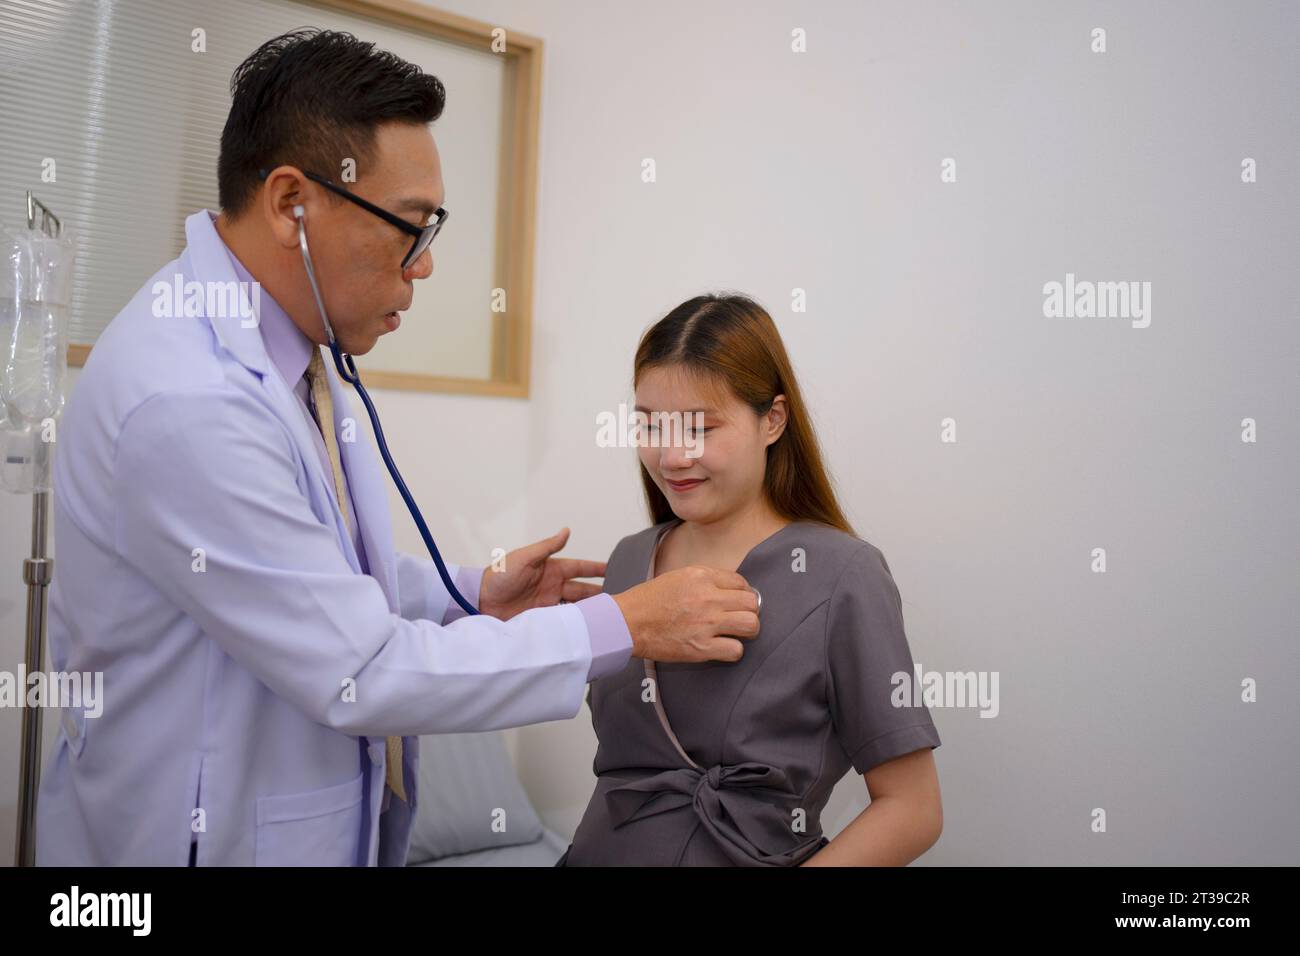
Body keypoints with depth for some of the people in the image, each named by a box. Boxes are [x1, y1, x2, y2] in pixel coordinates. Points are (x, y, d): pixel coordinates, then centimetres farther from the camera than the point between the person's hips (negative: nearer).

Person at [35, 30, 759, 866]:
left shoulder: (284, 344, 1)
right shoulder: (187, 403, -28)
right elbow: (359, 675, -25)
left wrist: (473, 594, -1)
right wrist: (626, 626, -20)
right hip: (207, 834, -8)